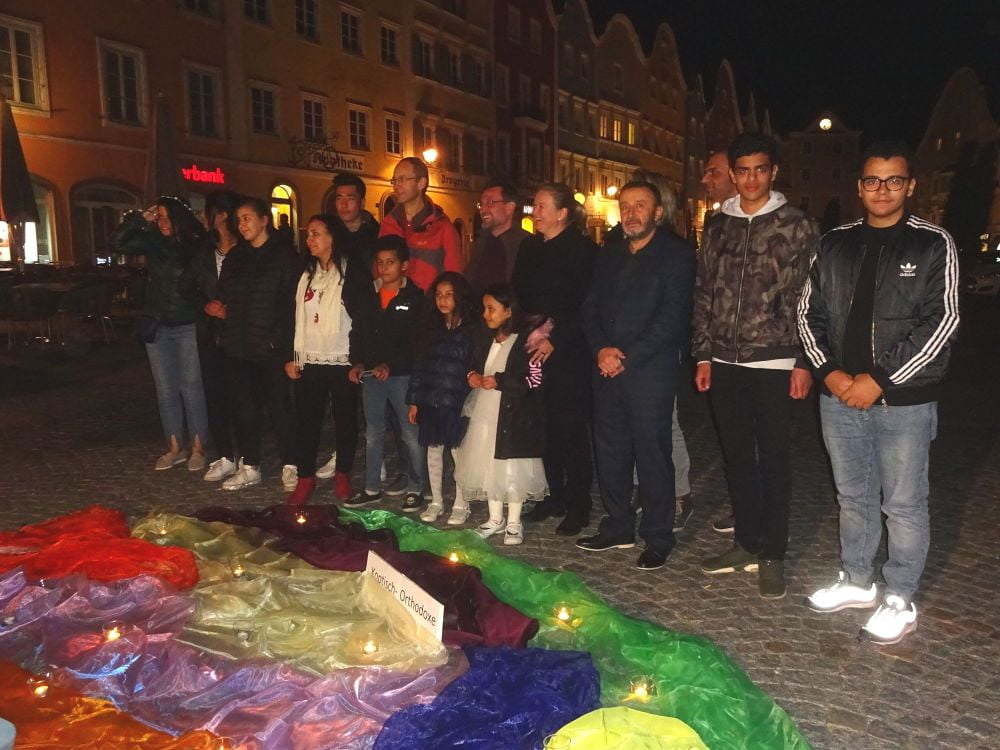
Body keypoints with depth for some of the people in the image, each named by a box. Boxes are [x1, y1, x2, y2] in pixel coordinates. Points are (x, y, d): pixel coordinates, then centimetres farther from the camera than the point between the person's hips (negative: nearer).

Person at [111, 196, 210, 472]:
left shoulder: (195, 245, -5)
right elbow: (117, 242, -3)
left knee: (191, 387, 0)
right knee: (166, 389, 8)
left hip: (188, 326, -4)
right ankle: (175, 447, 18)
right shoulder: (152, 241, 5)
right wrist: (141, 218, -6)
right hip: (157, 326, 4)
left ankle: (198, 447, 10)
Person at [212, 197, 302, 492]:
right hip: (238, 346, 6)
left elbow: (294, 301, -10)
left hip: (270, 348, -6)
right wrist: (217, 308, -2)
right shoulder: (235, 257, 16)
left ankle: (290, 467, 12)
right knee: (245, 408, 11)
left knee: (280, 406, 0)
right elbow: (225, 295, 21)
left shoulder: (284, 256, -3)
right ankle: (249, 467, 21)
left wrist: (279, 337, -17)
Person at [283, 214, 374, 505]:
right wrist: (290, 357, 6)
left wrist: (358, 361, -12)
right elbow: (291, 317, 13)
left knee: (345, 421, 7)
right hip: (308, 362, 4)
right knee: (306, 421, 4)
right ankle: (305, 477, 14)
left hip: (342, 362, -4)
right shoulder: (304, 273, 12)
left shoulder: (354, 273, -4)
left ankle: (343, 475, 21)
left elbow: (364, 319, -8)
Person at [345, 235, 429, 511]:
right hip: (370, 375, 5)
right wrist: (359, 363, 3)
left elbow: (418, 342, -10)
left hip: (402, 375, -5)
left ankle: (414, 489, 13)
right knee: (373, 434, 13)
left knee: (411, 434, 0)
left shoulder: (415, 298, -5)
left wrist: (391, 365, -18)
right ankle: (372, 489, 23)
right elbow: (360, 333, 16)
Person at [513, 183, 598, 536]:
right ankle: (555, 496, 22)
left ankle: (578, 506, 9)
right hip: (536, 351, 6)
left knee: (570, 428, -3)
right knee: (545, 427, 8)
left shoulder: (583, 249, -6)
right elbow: (518, 295, 15)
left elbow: (585, 305, -12)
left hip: (569, 352, -6)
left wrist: (555, 338, -15)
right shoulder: (529, 248, 14)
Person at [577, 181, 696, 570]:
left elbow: (672, 317, -11)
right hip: (607, 368, 6)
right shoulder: (610, 255, 16)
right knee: (609, 450, 11)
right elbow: (591, 308, 13)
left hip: (651, 370, -6)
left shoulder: (676, 254, -3)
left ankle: (657, 538, 12)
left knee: (652, 453, -1)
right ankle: (618, 527, 25)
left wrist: (628, 357, -13)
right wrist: (601, 348, -5)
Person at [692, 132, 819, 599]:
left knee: (773, 460, 3)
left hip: (774, 363, -4)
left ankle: (772, 556, 15)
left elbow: (807, 299, -3)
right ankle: (747, 544, 26)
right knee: (737, 457, 12)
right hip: (724, 364, 4)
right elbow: (704, 295, 11)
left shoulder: (797, 226, -1)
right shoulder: (716, 226, 10)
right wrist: (703, 355, 7)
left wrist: (803, 362, -8)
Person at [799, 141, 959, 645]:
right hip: (839, 395, 4)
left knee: (903, 504, 6)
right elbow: (809, 312, 8)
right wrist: (829, 372, -6)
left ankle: (900, 600, 21)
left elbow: (941, 323, -10)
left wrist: (879, 381, -15)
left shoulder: (933, 245, -3)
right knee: (853, 496, 17)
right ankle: (857, 581, 33)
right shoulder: (834, 244, 8)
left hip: (904, 400, -4)